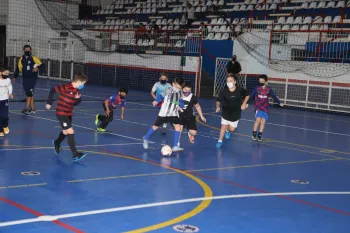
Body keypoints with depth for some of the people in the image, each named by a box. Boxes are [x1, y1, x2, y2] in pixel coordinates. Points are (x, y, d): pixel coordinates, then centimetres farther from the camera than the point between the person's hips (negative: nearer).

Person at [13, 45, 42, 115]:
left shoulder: (34, 58, -6)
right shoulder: (21, 59, 7)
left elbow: (41, 65, -9)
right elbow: (18, 68, 15)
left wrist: (37, 68, -29)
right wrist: (15, 76, 13)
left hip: (32, 78, -5)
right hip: (25, 78, 5)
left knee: (29, 93, -10)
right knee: (28, 93, 8)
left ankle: (26, 108, -8)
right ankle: (33, 108, 17)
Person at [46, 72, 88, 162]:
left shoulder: (77, 91, 4)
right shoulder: (66, 87, -20)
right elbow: (53, 90, -16)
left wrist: (78, 99, -10)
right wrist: (49, 103, -12)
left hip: (69, 114, 9)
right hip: (61, 113, -9)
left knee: (65, 132, 24)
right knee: (70, 132, -14)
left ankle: (56, 143, 55)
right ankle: (75, 155, -11)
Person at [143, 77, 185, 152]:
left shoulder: (180, 93, -1)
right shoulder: (168, 90, -12)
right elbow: (161, 96, -5)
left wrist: (179, 107, -7)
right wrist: (156, 101, -22)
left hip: (174, 113, 3)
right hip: (164, 113, -3)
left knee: (178, 126, -15)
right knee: (156, 126, 9)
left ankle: (175, 146, -10)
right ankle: (146, 138, 36)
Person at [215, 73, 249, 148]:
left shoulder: (240, 90, -17)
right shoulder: (224, 91, -19)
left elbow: (247, 95, 2)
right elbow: (219, 100, -14)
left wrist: (244, 103, -6)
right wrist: (218, 106, -33)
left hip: (236, 114, 1)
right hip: (226, 113, -1)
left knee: (231, 129, 10)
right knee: (224, 126, -5)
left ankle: (227, 131, 47)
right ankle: (220, 141, 13)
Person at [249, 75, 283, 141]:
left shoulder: (269, 89, -1)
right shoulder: (257, 88, -5)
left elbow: (274, 96, 5)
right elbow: (251, 96, -1)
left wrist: (279, 103, 2)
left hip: (265, 108, 2)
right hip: (258, 107, -2)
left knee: (263, 121, 1)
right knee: (258, 120, -17)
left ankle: (259, 135, 19)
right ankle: (254, 133, 0)